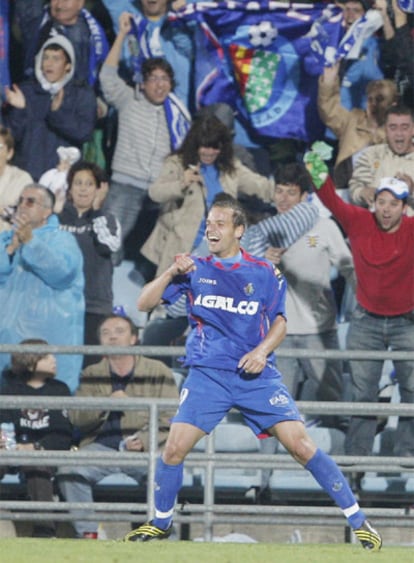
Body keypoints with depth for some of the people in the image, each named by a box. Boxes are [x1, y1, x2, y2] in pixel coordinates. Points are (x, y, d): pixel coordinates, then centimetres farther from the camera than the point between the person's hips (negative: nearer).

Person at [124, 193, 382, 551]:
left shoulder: (265, 273, 2)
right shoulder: (195, 270, 4)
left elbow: (279, 321, 11)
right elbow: (144, 303, 3)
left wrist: (263, 350, -9)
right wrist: (171, 273, -14)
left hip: (256, 374, -1)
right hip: (208, 374, 1)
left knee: (301, 444, -12)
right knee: (174, 448, -10)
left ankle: (358, 521, -5)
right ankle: (161, 522, 16)